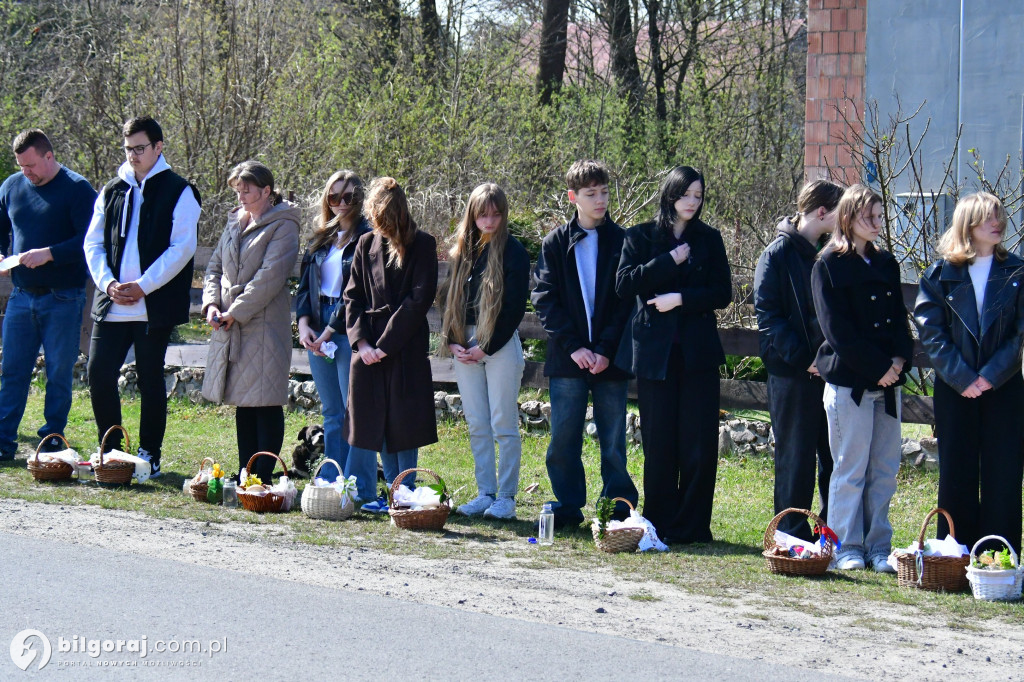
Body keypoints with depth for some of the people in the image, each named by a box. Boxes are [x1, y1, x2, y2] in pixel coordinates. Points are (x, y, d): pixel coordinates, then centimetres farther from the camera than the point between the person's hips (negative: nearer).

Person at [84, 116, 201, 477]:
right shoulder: (112, 192, 14)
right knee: (99, 374, -1)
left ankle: (150, 455, 13)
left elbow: (182, 248, -9)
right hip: (111, 305, 4)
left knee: (150, 380, 2)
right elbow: (93, 243, 13)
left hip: (154, 307, -4)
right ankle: (111, 451, 12)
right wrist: (107, 282, -5)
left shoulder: (178, 192, -1)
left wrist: (143, 286, -15)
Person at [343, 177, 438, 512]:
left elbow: (420, 299, -8)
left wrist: (386, 343, -11)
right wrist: (361, 341, -4)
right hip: (368, 347, 4)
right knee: (367, 422, 5)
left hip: (405, 347, -4)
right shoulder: (367, 244, 11)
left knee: (402, 422, -1)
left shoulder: (421, 245, -2)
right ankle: (362, 494, 10)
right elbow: (352, 297, 11)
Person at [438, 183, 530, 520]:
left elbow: (515, 306, -9)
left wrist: (485, 346, -11)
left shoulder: (512, 251, -4)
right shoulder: (461, 252, 13)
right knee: (477, 426, 7)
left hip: (500, 346, -6)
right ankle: (485, 494, 12)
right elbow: (448, 300, 15)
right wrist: (452, 342, 1)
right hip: (464, 347, 6)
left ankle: (506, 496, 0)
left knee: (503, 425, -4)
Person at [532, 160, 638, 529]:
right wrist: (573, 346, -9)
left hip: (610, 359, -1)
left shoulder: (622, 242, 4)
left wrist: (606, 350, -10)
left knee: (613, 440, 3)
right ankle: (568, 506, 13)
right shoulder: (556, 243, 6)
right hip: (568, 359, 1)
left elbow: (628, 301, 0)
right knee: (563, 439, 3)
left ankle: (618, 507, 10)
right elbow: (545, 299, 2)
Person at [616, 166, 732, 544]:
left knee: (700, 444, -4)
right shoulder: (641, 236, 7)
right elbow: (625, 284, -6)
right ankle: (660, 524, 10)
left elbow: (722, 293, 2)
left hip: (698, 352, 1)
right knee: (659, 445, 2)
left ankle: (691, 525, 3)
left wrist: (681, 299, -11)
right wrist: (670, 261, -10)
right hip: (655, 352, -1)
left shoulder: (708, 240, 10)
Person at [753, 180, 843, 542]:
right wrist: (802, 358, -18)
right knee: (796, 456, 0)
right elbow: (768, 316, -10)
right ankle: (792, 535, 7)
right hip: (793, 373, -5)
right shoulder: (779, 253, -6)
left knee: (835, 456, 7)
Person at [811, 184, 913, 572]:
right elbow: (838, 331, -9)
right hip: (848, 382, -5)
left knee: (885, 469, 5)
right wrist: (878, 367, -13)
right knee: (850, 469, -2)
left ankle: (878, 546, 12)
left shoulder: (885, 264, 14)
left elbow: (899, 318, 13)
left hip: (887, 382, 6)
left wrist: (900, 360, -5)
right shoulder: (830, 266, -3)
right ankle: (847, 548, 5)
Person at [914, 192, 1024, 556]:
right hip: (954, 389, 0)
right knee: (956, 475, 5)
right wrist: (961, 377, -11)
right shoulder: (940, 274, 3)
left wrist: (992, 375, -11)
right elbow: (931, 333, -2)